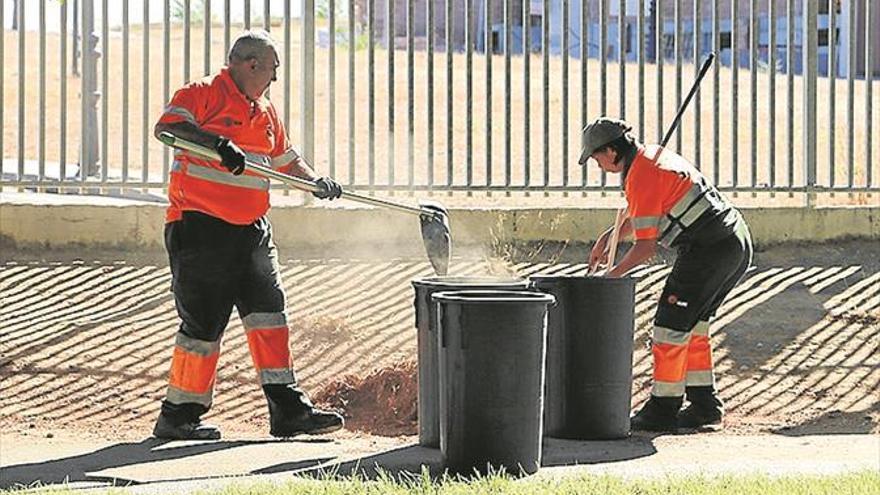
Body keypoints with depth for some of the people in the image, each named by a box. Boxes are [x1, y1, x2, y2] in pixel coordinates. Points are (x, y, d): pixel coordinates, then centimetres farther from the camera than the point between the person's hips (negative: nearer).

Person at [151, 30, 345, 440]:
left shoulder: (265, 111, 19)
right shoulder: (204, 93, -7)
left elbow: (285, 160, 27)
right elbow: (166, 126, -23)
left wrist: (315, 181, 8)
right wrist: (217, 141, -34)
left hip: (251, 229, 8)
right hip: (200, 225, -8)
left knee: (268, 312, 4)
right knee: (204, 322, -5)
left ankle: (288, 409, 7)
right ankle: (178, 416, 5)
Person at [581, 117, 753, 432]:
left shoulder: (640, 178, -14)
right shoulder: (653, 155, 16)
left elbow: (646, 246, -12)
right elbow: (639, 214, 34)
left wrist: (613, 275, 1)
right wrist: (608, 237, 30)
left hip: (709, 249, -10)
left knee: (671, 324, -2)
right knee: (692, 324, 18)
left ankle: (663, 410, 2)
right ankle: (704, 405, 20)